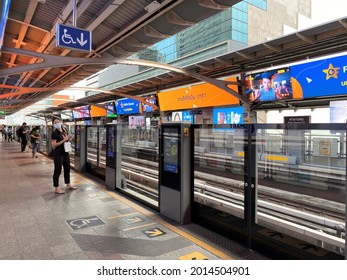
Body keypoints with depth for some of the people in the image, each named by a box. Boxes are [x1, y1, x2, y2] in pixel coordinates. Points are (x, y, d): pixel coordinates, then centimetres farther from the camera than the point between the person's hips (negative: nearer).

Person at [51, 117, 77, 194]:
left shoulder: (64, 131, 9)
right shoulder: (54, 133, -12)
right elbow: (53, 145, -19)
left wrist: (68, 139, -2)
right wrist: (64, 140, -23)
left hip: (66, 153, 8)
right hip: (58, 154, -8)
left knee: (67, 169, 16)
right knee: (57, 171, 0)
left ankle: (68, 185, 31)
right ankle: (56, 188, 8)